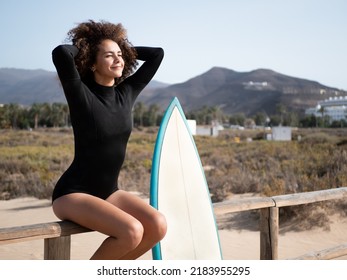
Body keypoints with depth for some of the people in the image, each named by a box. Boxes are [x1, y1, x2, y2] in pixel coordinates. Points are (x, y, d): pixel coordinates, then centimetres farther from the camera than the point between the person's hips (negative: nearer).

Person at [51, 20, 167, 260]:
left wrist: (124, 47, 9)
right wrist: (81, 47, -9)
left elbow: (157, 54, 10)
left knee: (158, 225, -15)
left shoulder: (126, 93, 4)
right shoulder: (81, 95, -13)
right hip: (73, 194, -6)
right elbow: (60, 53, -30)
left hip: (109, 192, 7)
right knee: (132, 231, -27)